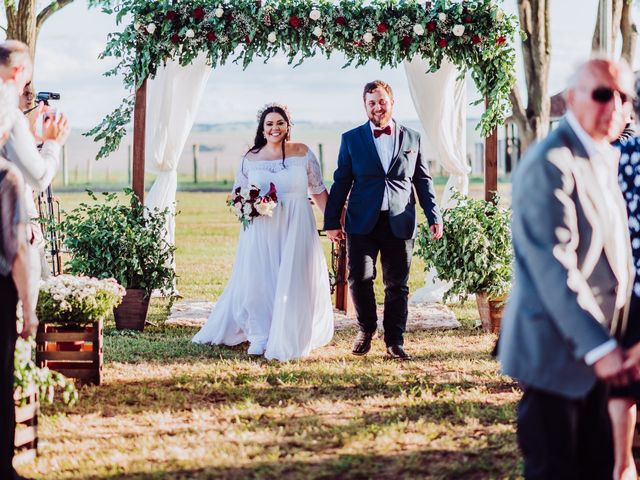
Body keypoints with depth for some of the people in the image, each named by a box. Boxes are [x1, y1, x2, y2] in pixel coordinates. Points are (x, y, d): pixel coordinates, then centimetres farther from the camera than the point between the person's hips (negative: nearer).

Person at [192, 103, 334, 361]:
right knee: (258, 281, 1)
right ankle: (260, 337, 15)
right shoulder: (250, 158, 4)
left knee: (292, 283, -1)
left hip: (296, 229, -1)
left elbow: (318, 191, 8)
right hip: (261, 229, 1)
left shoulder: (303, 153, 2)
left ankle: (287, 340, 11)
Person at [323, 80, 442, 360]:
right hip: (362, 222, 0)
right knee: (360, 279, -4)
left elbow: (423, 181, 11)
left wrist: (434, 218, 4)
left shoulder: (412, 138, 9)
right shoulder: (351, 139, 7)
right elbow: (341, 182, 6)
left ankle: (394, 341, 11)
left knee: (397, 285, 3)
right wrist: (332, 221, 2)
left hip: (400, 223, 0)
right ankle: (366, 329, 19)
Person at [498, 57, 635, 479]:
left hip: (593, 345, 9)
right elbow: (555, 266, -23)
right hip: (557, 350, -9)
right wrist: (599, 346, -25)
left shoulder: (605, 159, 13)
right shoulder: (550, 163, -18)